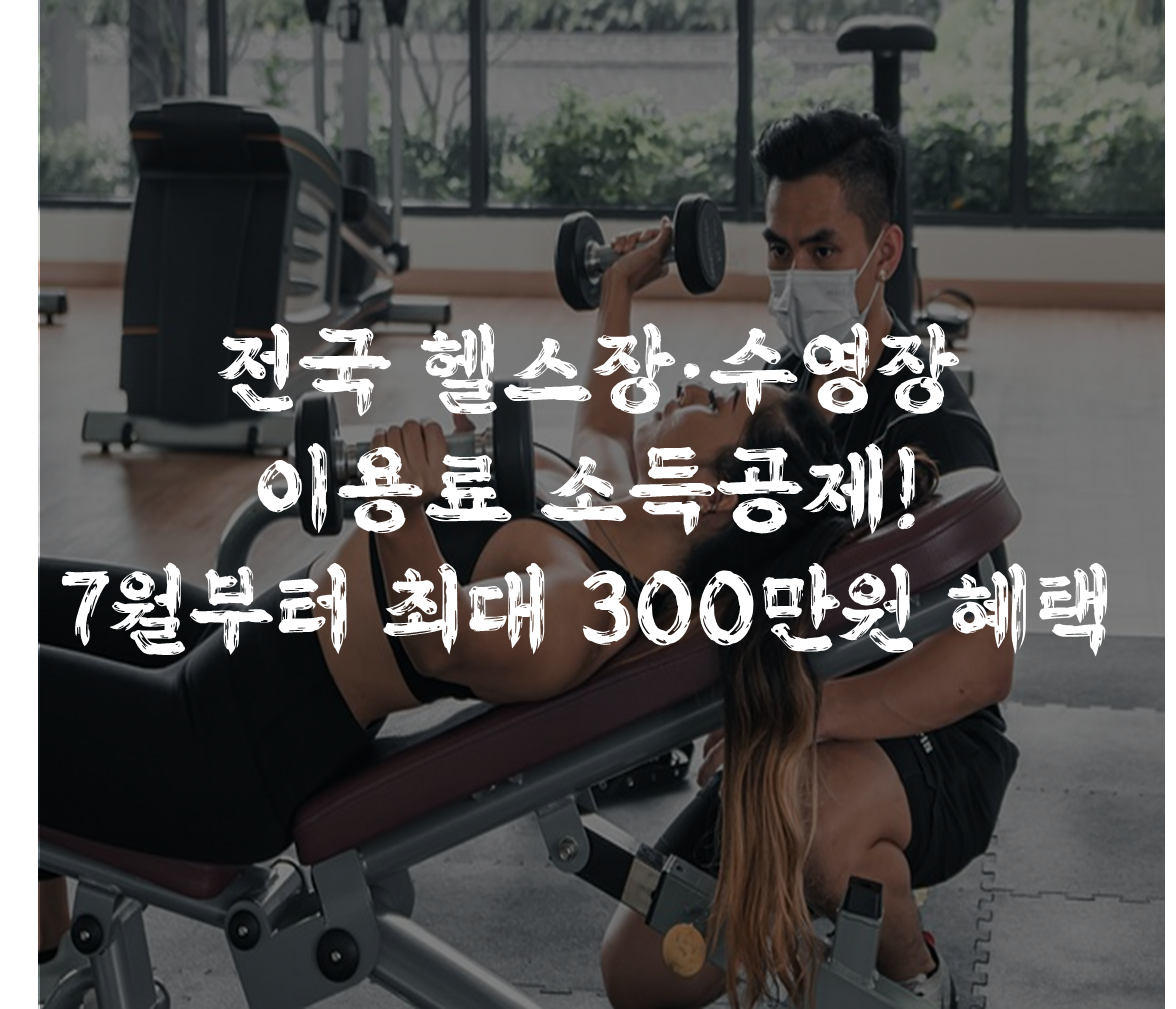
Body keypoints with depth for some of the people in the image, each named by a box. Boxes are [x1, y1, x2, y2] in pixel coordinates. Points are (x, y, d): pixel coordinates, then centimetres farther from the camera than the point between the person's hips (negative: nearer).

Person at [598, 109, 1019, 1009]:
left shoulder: (932, 426, -19)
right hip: (790, 746, 7)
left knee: (804, 810, -40)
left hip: (931, 748, -6)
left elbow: (984, 662, -30)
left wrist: (810, 715, -44)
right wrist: (616, 313, 9)